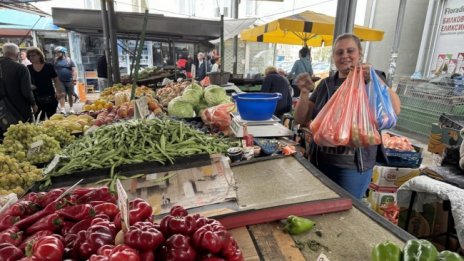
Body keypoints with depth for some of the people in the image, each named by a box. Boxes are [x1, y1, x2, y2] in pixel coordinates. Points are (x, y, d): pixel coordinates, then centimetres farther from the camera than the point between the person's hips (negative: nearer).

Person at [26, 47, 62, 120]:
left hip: (50, 98, -2)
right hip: (36, 99, 2)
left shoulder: (49, 66, -1)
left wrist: (59, 92, -12)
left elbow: (56, 80, 0)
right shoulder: (28, 69, 6)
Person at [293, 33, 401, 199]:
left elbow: (395, 110, -21)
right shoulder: (326, 84, 6)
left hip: (354, 166, -3)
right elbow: (301, 119, 2)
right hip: (319, 161, 4)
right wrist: (304, 92, -13)